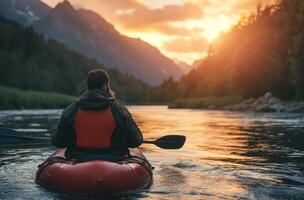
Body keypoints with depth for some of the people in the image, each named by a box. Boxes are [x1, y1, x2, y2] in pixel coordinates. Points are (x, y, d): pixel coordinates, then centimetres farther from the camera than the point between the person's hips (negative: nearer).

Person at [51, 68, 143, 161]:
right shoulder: (119, 110, -9)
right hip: (113, 160, -1)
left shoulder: (70, 111, -5)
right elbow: (136, 141, -5)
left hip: (78, 161, 2)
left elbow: (58, 142, 1)